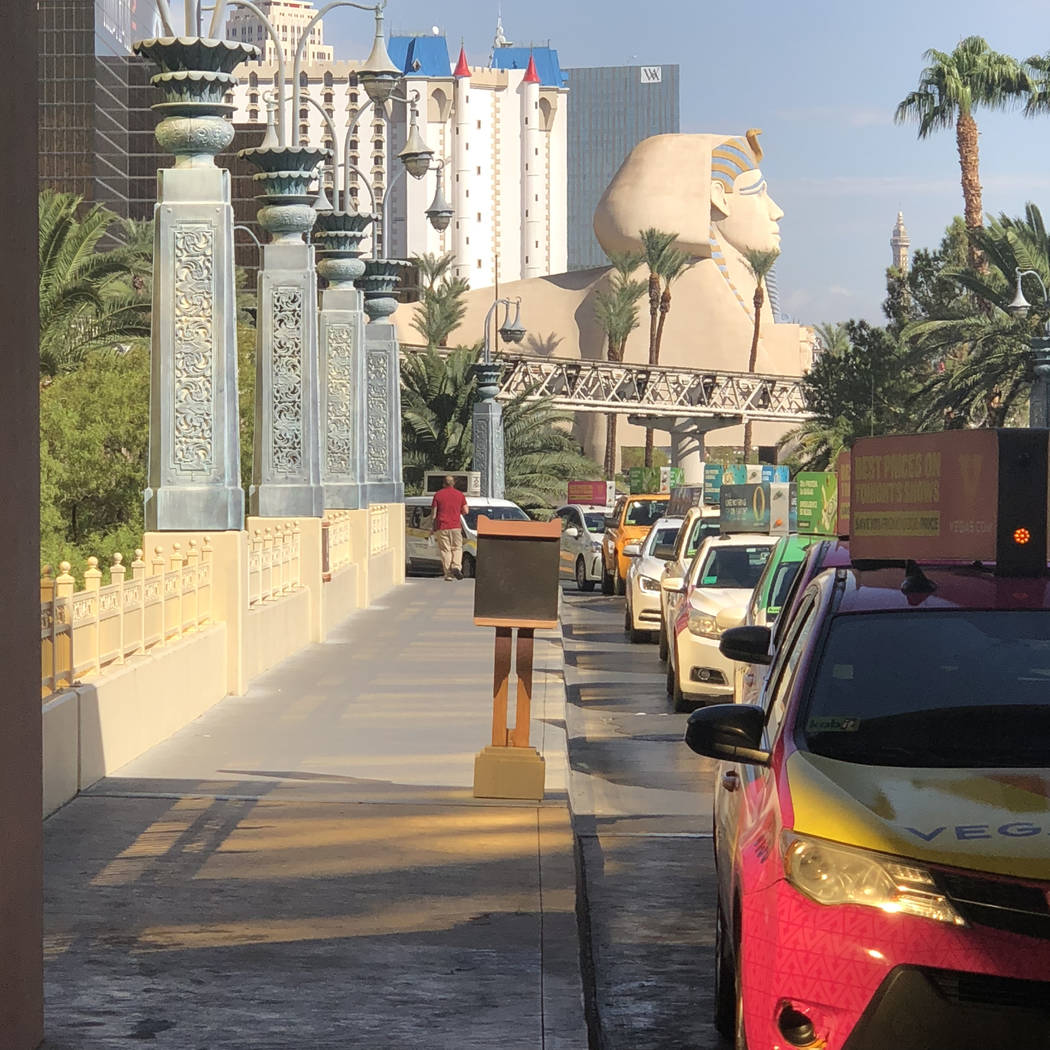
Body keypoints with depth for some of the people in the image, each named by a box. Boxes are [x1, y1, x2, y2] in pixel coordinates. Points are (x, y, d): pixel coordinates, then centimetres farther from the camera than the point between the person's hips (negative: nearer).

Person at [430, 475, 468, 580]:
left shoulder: (438, 495, 2)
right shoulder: (460, 495, 3)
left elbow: (434, 513, 2)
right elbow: (465, 511, 3)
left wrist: (433, 528, 9)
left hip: (442, 527, 0)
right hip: (455, 526, 0)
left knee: (445, 550, 3)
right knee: (457, 548, 10)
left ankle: (448, 573, -1)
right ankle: (456, 567, -13)